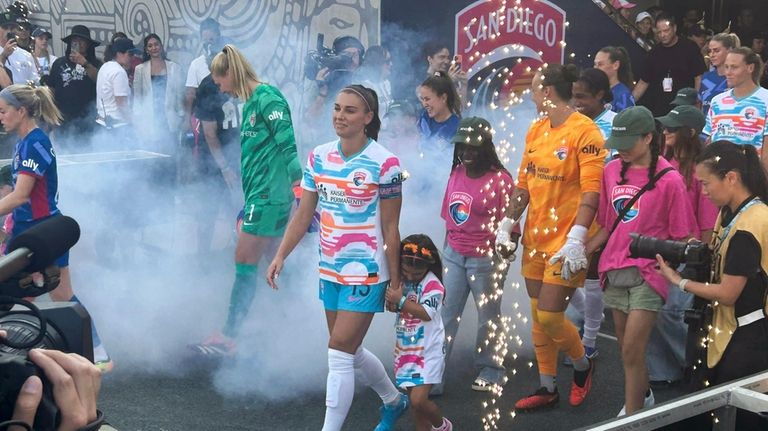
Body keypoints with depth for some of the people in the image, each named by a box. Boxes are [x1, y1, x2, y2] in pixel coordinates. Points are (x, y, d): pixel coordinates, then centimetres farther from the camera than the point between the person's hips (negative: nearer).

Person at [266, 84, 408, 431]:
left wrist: (395, 281, -8)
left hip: (366, 274, -7)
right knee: (350, 351, 20)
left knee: (339, 355, -8)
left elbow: (390, 230, -10)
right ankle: (394, 401, 44)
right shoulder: (318, 157, 2)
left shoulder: (384, 164, -14)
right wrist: (281, 256, -2)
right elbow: (303, 214, 6)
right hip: (329, 271, 7)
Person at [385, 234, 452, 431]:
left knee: (418, 400, -12)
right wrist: (392, 299, -14)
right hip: (406, 350, 7)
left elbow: (426, 313, -26)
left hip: (427, 351, -7)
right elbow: (393, 306, 8)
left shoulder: (433, 285, -16)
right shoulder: (401, 281, 3)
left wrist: (401, 301, -30)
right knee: (415, 399, 13)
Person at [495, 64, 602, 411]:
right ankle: (547, 388, 24)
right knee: (537, 317, 11)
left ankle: (583, 365, 22)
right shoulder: (536, 130, 10)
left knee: (549, 316, -6)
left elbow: (592, 190, -19)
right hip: (535, 238, 7)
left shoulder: (584, 131, -13)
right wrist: (506, 225, 8)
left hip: (565, 240, -7)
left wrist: (576, 239, -26)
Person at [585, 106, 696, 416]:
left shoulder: (668, 179, -12)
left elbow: (682, 236, -6)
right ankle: (643, 397, 42)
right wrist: (581, 251, 0)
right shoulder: (612, 171, 3)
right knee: (626, 348, 18)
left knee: (632, 351, -8)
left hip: (647, 275, -6)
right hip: (614, 271, 6)